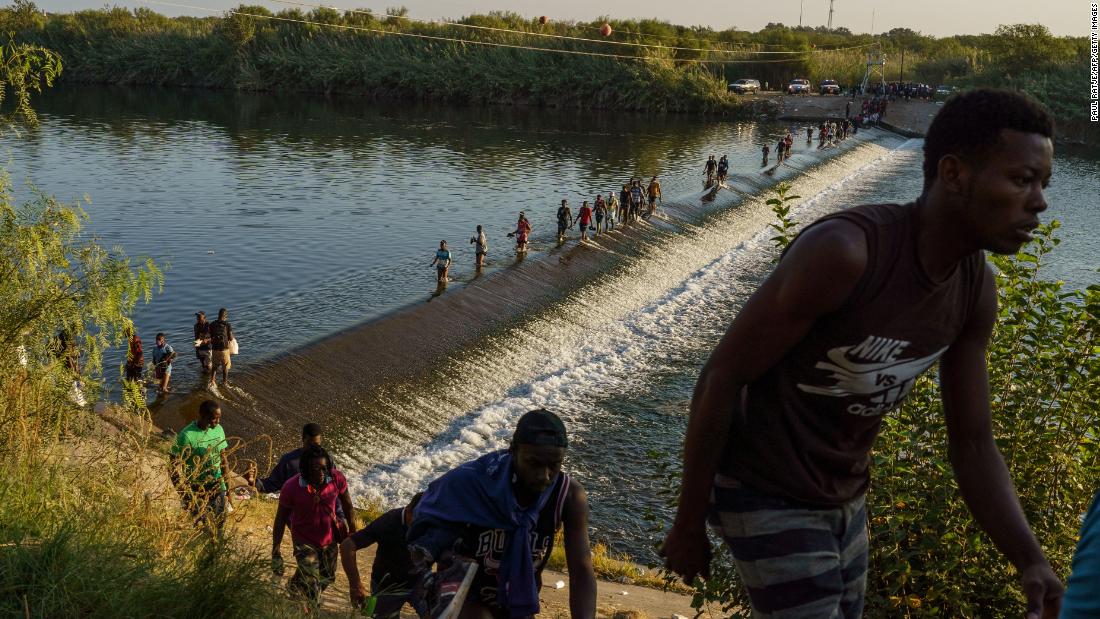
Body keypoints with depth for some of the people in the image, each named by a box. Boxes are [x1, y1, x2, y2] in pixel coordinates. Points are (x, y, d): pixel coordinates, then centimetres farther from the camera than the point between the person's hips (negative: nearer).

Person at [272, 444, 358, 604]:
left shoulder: (337, 478, -21)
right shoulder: (291, 487, -26)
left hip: (330, 539, 4)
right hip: (305, 541, -4)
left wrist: (353, 532, 8)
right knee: (312, 586, -11)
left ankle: (294, 586, 54)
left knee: (327, 578, 23)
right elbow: (280, 519, -14)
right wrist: (276, 553, -11)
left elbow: (347, 505, -2)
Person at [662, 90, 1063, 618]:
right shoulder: (842, 250, -30)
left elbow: (973, 446, 0)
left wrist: (1032, 562, -16)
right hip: (767, 498, -8)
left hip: (844, 498, 8)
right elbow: (721, 378, -23)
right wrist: (689, 523, -14)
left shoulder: (976, 289, -6)